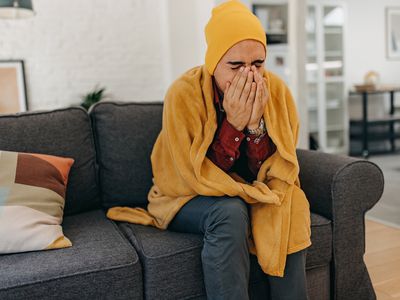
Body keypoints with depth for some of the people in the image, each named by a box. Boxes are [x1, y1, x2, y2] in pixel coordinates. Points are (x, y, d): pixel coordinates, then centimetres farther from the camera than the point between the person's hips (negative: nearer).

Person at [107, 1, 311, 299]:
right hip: (189, 198, -3)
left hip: (255, 194, 3)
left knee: (288, 210, -25)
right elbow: (199, 178, -20)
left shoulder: (276, 90, -12)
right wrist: (233, 123, -32)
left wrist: (255, 124, -28)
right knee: (230, 212, -32)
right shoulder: (184, 94, -21)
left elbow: (277, 171, -12)